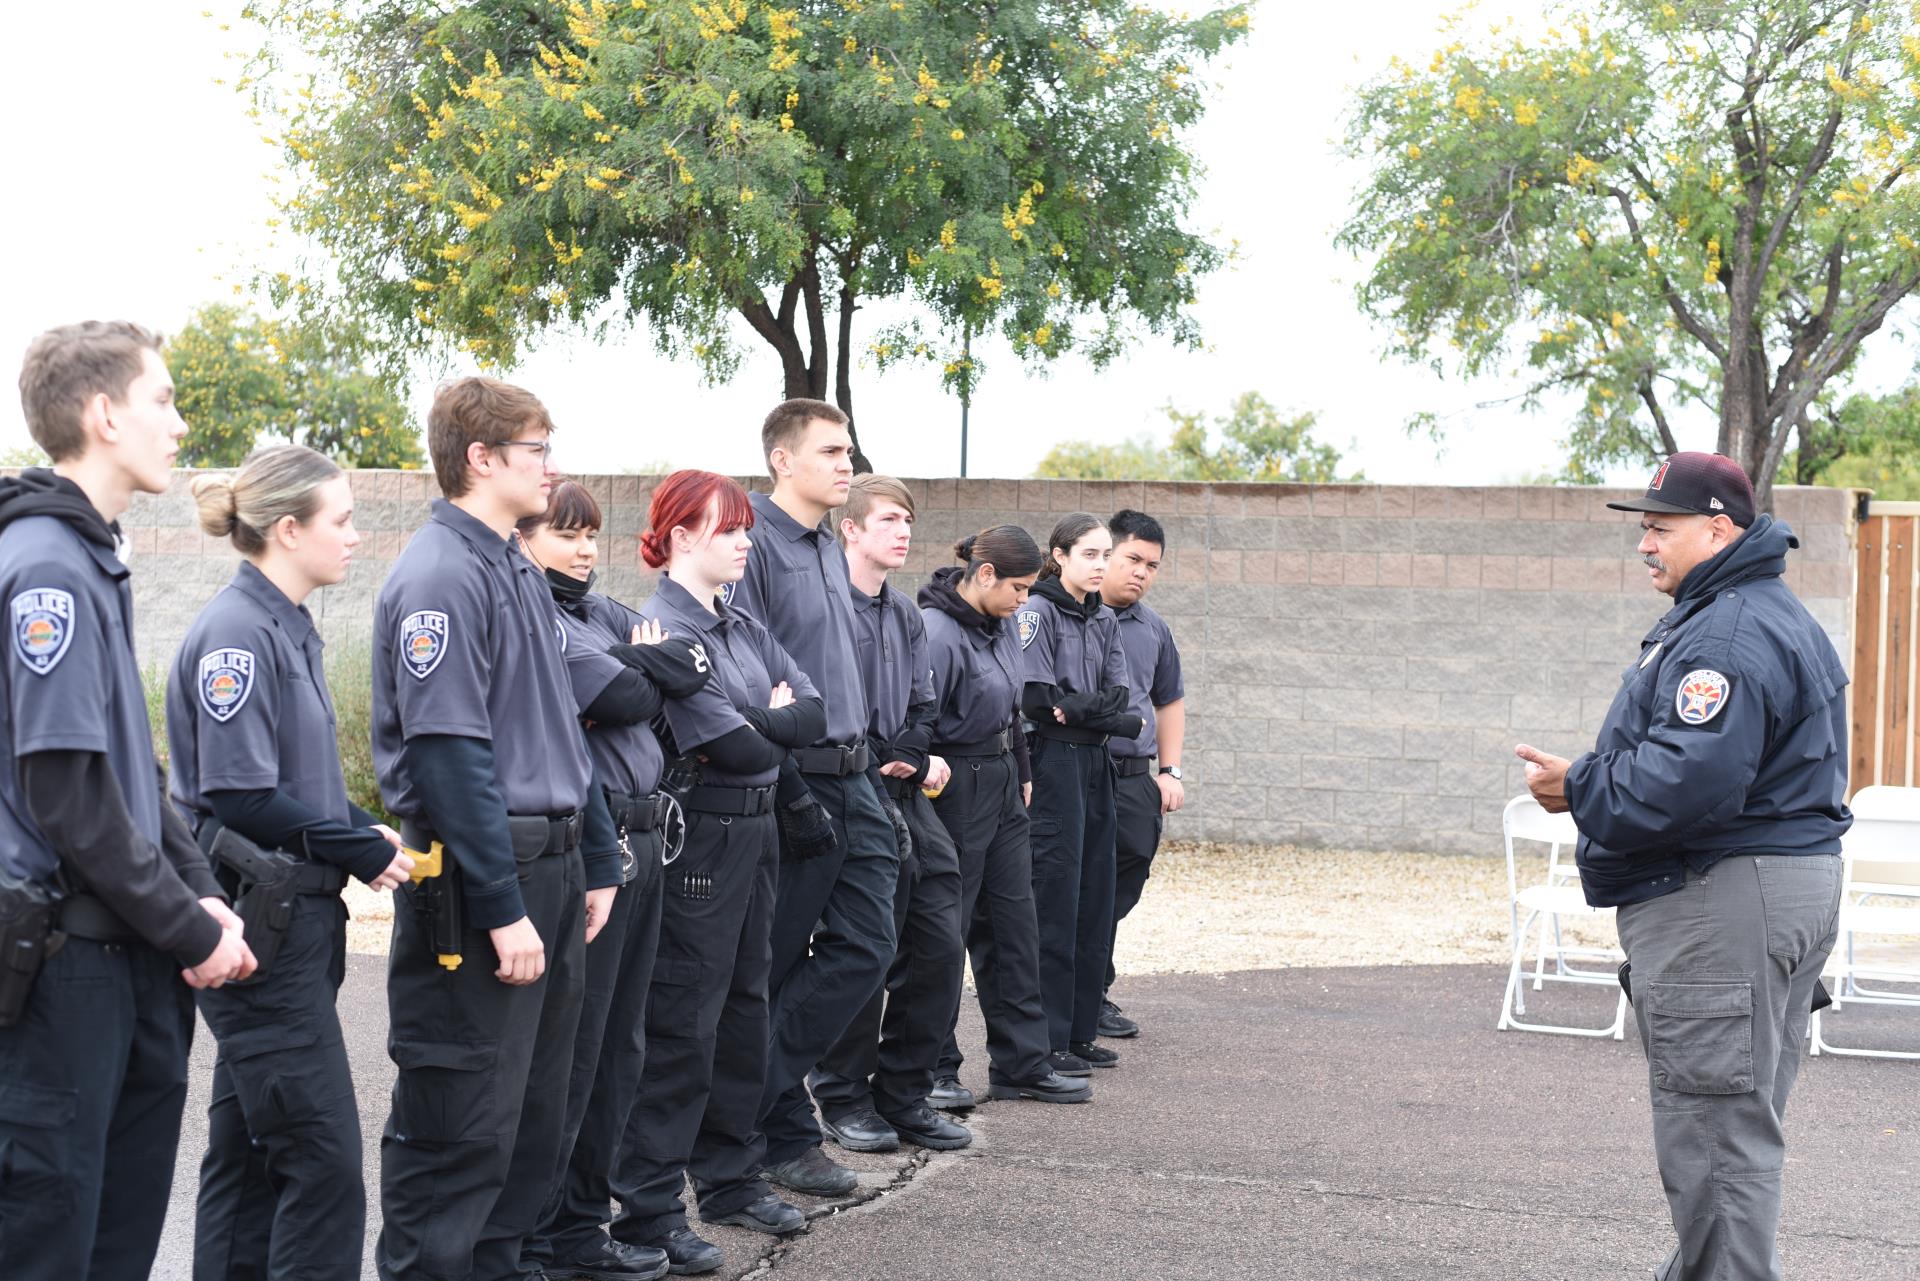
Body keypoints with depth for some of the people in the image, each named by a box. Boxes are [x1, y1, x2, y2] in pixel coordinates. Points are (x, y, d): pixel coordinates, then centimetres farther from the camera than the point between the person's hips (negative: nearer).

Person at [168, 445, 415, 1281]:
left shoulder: (287, 627, 13)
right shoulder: (236, 631, -16)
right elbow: (238, 795, -20)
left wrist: (365, 832, 2)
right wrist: (364, 851, -13)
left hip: (295, 921, 10)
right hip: (258, 921, -10)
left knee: (252, 1149, 15)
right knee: (322, 1155, -7)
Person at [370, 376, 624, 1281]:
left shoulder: (519, 573, 15)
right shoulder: (440, 577, -15)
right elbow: (449, 757, -20)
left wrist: (596, 861, 17)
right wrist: (503, 908, -21)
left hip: (549, 866, 9)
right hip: (475, 874, -9)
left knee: (535, 1112, 15)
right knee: (461, 1130, -3)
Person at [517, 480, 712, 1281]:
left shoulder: (601, 612, 18)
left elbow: (693, 668, 10)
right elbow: (622, 696, -17)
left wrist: (635, 666, -6)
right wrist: (646, 669, 3)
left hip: (640, 843, 9)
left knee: (618, 1043, 13)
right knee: (569, 1046, -2)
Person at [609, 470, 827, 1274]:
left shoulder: (743, 628, 13)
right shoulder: (664, 627, -13)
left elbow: (814, 712, 4)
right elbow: (734, 746, -19)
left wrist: (756, 722, -11)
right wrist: (776, 726, 0)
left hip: (754, 835, 8)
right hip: (698, 837, -8)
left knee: (744, 1006, 14)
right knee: (682, 1024, -5)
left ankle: (724, 1177, 27)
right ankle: (648, 1212, 1)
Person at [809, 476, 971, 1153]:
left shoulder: (906, 616, 18)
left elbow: (921, 708, 15)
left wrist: (910, 758, -6)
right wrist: (893, 763, -10)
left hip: (907, 797, 8)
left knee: (939, 945, 5)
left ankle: (904, 1095, 16)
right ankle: (844, 1098, 11)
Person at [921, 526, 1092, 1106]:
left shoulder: (1002, 624, 7)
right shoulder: (938, 633, -20)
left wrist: (1023, 773, 20)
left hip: (1003, 785, 9)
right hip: (955, 791, -8)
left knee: (1015, 927, 10)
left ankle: (1022, 1063, 17)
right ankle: (934, 1070, 12)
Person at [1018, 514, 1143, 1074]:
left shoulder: (1104, 621, 15)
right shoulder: (1038, 612, -7)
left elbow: (1118, 697, 6)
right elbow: (1036, 698, -15)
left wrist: (1077, 707, -14)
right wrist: (1103, 711, -8)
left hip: (1094, 764, 8)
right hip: (1051, 761, -7)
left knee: (1095, 899, 8)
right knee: (1054, 900, -7)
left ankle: (1080, 1031, 16)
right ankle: (1046, 1041, -3)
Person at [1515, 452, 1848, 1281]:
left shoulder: (1730, 635, -19)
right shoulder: (1765, 615, 19)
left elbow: (1692, 778, -30)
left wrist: (1579, 790, -15)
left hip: (1724, 902, -12)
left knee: (1716, 1127, -8)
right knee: (1739, 1118, 19)